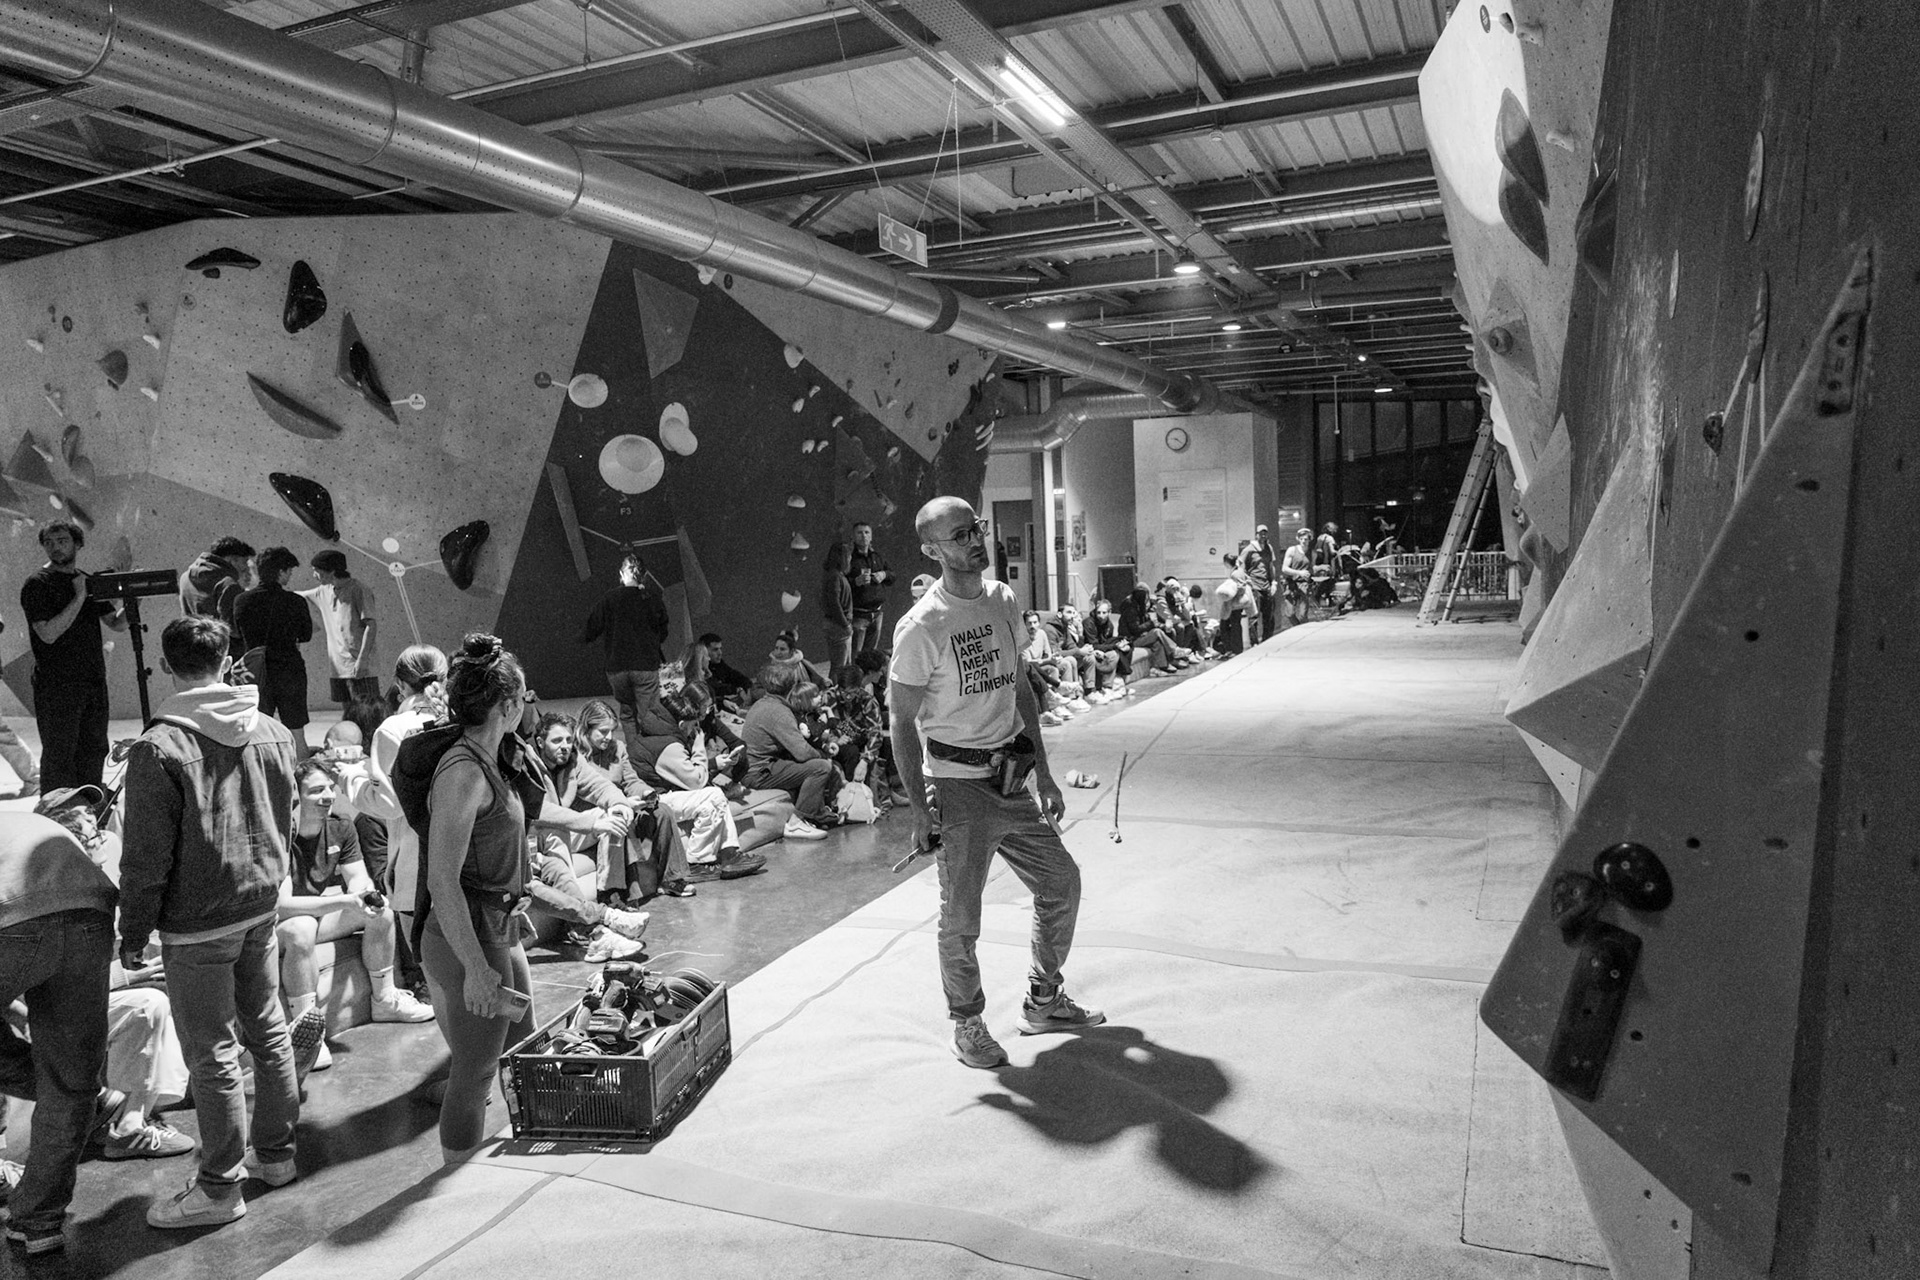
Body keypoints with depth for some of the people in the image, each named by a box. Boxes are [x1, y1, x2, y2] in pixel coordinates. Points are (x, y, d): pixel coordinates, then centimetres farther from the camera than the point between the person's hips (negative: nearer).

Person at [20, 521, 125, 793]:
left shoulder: (89, 581, 14)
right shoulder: (36, 585, -5)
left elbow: (117, 624, 13)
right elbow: (49, 633, -16)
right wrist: (79, 597, -18)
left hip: (94, 681, 6)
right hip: (56, 687, -6)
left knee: (94, 751, 10)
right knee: (59, 756, -3)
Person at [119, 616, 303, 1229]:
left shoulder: (159, 748, -17)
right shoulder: (273, 732, 0)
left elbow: (146, 856, -14)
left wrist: (134, 932, -3)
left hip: (197, 926, -6)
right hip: (261, 908, 6)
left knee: (212, 1055, 5)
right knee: (268, 1032, 17)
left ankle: (220, 1186, 17)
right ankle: (276, 1154, 31)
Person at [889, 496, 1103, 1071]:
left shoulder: (1005, 601, 6)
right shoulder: (920, 627, -15)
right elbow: (903, 723, -11)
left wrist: (1043, 773, 14)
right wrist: (918, 809, -15)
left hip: (1011, 780, 7)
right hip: (958, 787, -7)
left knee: (1061, 883, 15)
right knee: (961, 918, 3)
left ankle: (1044, 1001, 33)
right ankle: (967, 1024, 26)